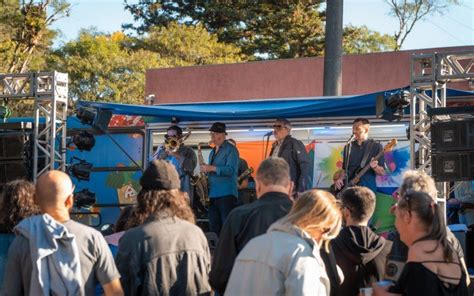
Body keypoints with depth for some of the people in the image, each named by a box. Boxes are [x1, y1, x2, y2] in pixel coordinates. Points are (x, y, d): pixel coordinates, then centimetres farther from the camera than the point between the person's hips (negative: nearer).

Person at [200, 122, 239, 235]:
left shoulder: (230, 149, -4)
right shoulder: (213, 152, 21)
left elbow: (230, 170, -16)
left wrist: (211, 168, -16)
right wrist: (206, 171, 6)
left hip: (226, 193, -8)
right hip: (213, 194, 8)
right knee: (214, 228, 8)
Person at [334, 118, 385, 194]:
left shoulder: (376, 146, 1)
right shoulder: (348, 147, 14)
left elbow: (382, 171, -1)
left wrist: (375, 167, -21)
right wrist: (340, 179, 1)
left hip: (367, 189, -4)